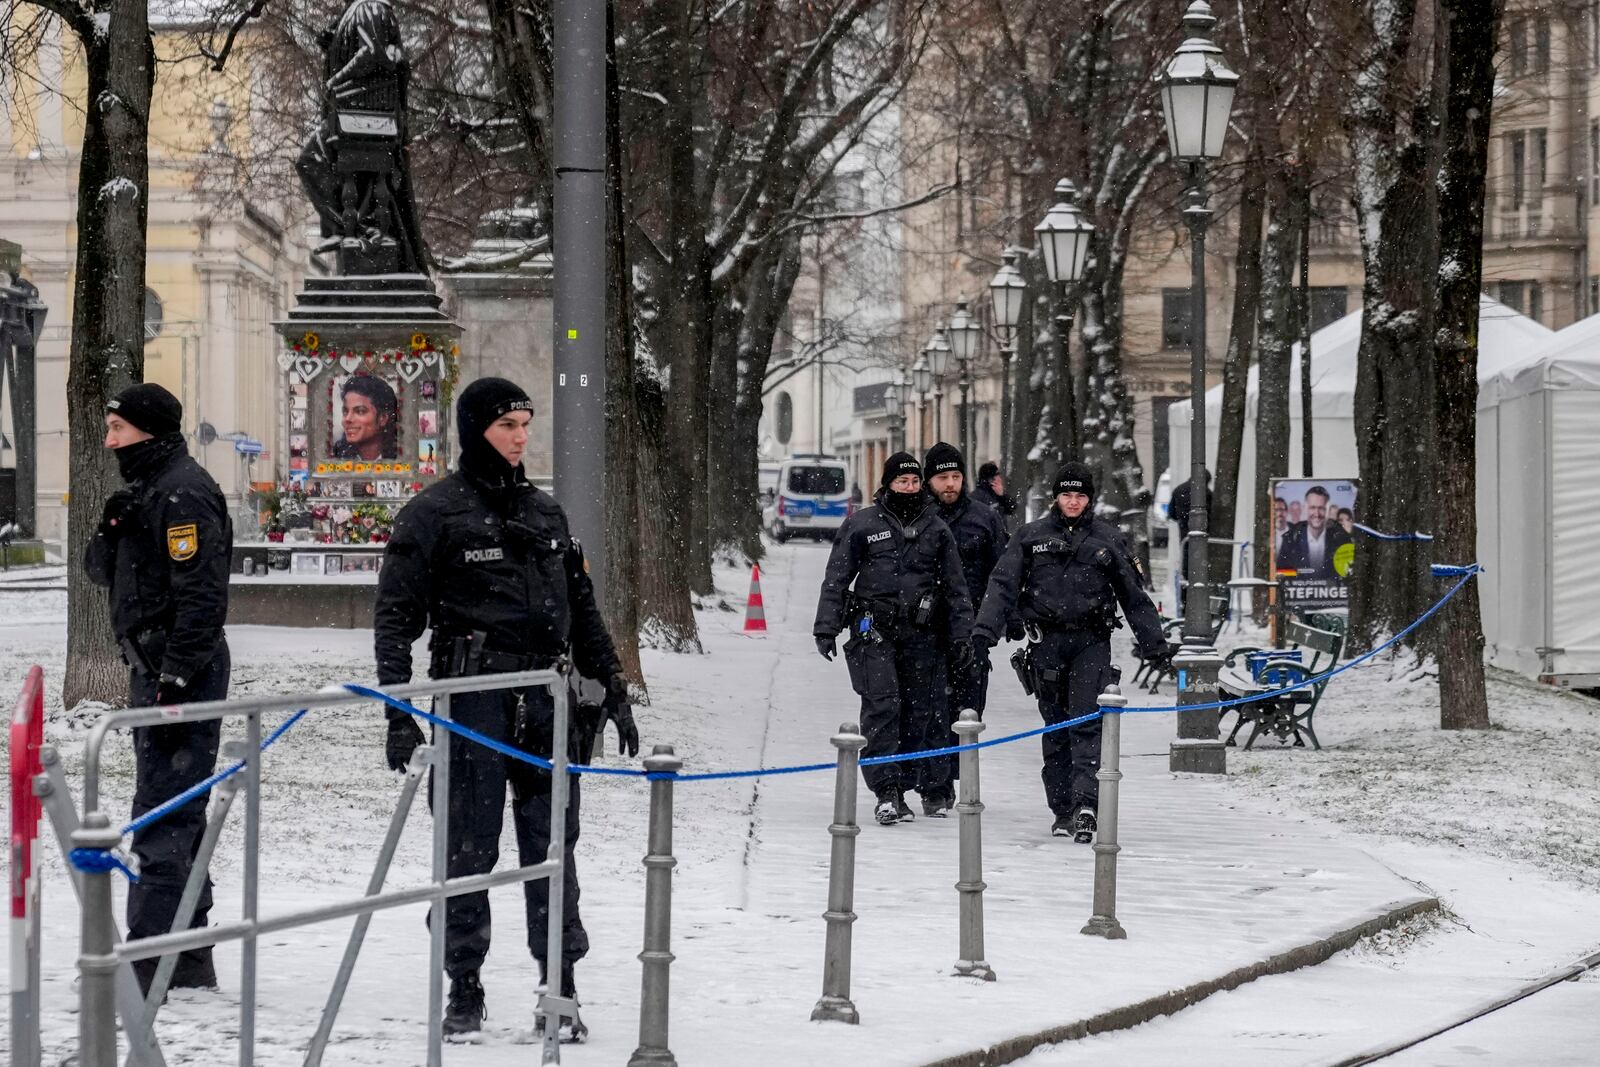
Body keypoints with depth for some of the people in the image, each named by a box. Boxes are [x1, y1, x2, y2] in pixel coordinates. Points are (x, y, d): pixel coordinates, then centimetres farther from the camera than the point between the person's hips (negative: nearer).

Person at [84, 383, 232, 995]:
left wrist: (176, 680, -24)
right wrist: (112, 529, -3)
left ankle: (150, 958, -12)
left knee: (164, 810, -11)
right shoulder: (146, 489, 17)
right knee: (176, 809, 14)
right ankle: (188, 958, 20)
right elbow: (103, 571, 18)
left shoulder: (182, 492, -14)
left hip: (182, 671, -11)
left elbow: (202, 594, -21)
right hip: (156, 669, 11)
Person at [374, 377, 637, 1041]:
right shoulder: (435, 512, -1)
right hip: (472, 703, -4)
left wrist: (614, 693, 18)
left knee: (551, 844, 2)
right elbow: (396, 615, -3)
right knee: (470, 849, 1)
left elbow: (583, 612, 22)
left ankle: (560, 987, 7)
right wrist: (398, 713, -9)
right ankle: (464, 988, 10)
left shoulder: (545, 512, 16)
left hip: (546, 702, 4)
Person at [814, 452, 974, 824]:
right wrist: (826, 627, -1)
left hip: (921, 633, 2)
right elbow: (836, 579, 5)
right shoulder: (862, 524, 4)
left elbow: (955, 587, 15)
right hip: (874, 629, -2)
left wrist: (962, 637, 11)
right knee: (882, 706, -12)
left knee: (924, 708, 3)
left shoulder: (936, 528, 11)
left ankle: (933, 787, 15)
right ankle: (888, 793, -14)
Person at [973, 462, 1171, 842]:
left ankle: (1086, 803, -22)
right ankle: (1063, 810, 12)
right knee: (1056, 727, 6)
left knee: (1087, 722, -13)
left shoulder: (1105, 538, 7)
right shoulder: (1032, 536, 6)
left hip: (1092, 641, -1)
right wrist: (985, 629, -12)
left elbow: (1133, 595, 12)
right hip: (1047, 642, 1)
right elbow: (1003, 584, 1)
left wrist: (1155, 643, 12)